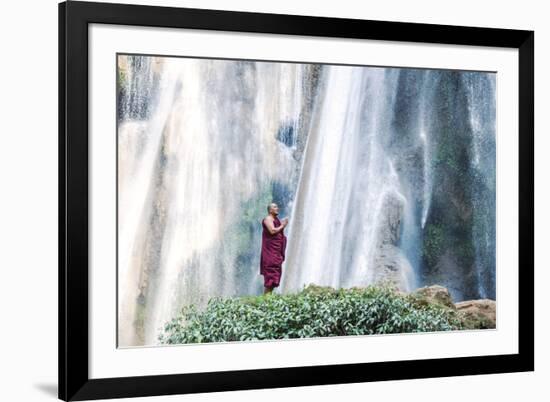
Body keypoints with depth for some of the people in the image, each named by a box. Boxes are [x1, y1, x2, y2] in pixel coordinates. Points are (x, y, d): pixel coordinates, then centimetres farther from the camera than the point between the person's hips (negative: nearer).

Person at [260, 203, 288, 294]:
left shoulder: (276, 219, 19)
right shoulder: (268, 219, -9)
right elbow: (272, 231, -23)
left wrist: (283, 225, 8)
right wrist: (282, 226, -10)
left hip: (276, 250, 10)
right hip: (270, 250, -10)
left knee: (276, 271, 7)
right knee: (270, 271, -14)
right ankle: (266, 296, -17)